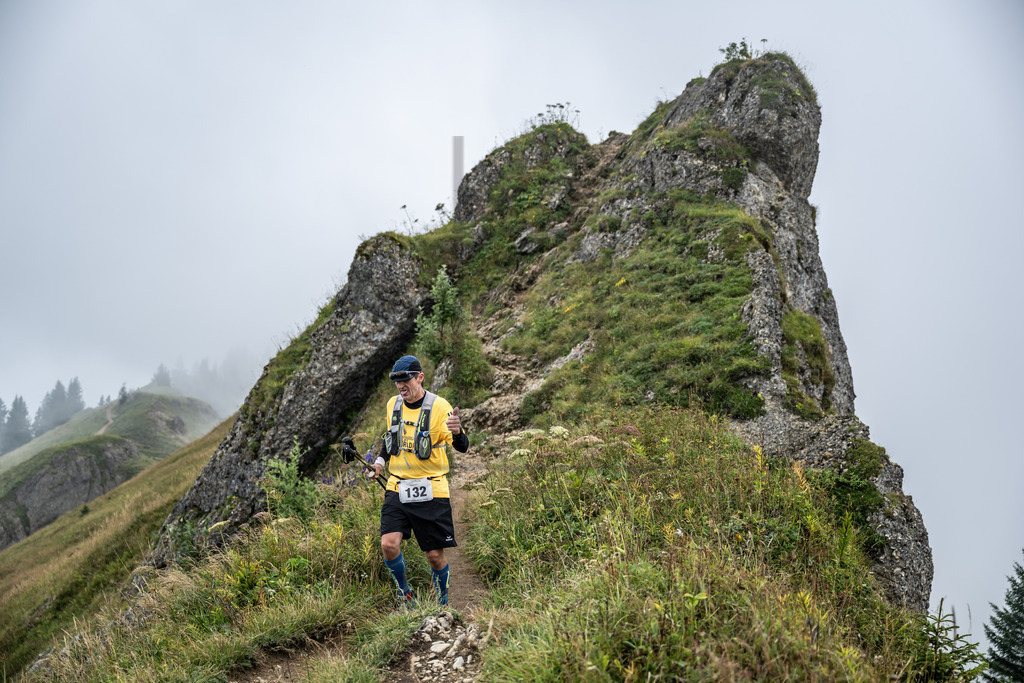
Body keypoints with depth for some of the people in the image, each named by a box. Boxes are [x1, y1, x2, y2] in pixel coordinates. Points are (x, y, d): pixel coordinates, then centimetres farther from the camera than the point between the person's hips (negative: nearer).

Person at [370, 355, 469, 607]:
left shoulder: (439, 406, -10)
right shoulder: (393, 404, 6)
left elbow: (462, 447, -17)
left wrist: (457, 432, -38)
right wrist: (381, 460, 12)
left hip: (431, 490, -4)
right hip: (397, 488, 4)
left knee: (435, 555, 1)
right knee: (389, 544, -13)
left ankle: (442, 604, 27)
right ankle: (404, 593, 13)